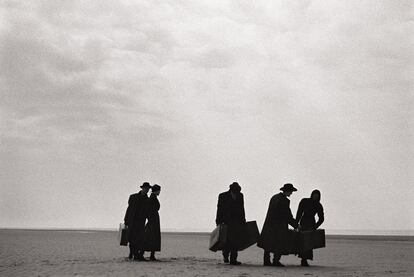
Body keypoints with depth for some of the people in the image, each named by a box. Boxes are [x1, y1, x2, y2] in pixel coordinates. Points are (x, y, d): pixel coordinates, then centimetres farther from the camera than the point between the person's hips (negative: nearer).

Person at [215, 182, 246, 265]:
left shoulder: (240, 195, 8)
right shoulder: (223, 196, -3)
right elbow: (219, 209, -1)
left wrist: (243, 221, 16)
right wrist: (218, 222, -4)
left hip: (237, 222, 3)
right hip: (227, 222, -3)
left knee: (235, 241, 0)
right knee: (229, 240, -9)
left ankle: (233, 259, 5)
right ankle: (225, 255, 17)